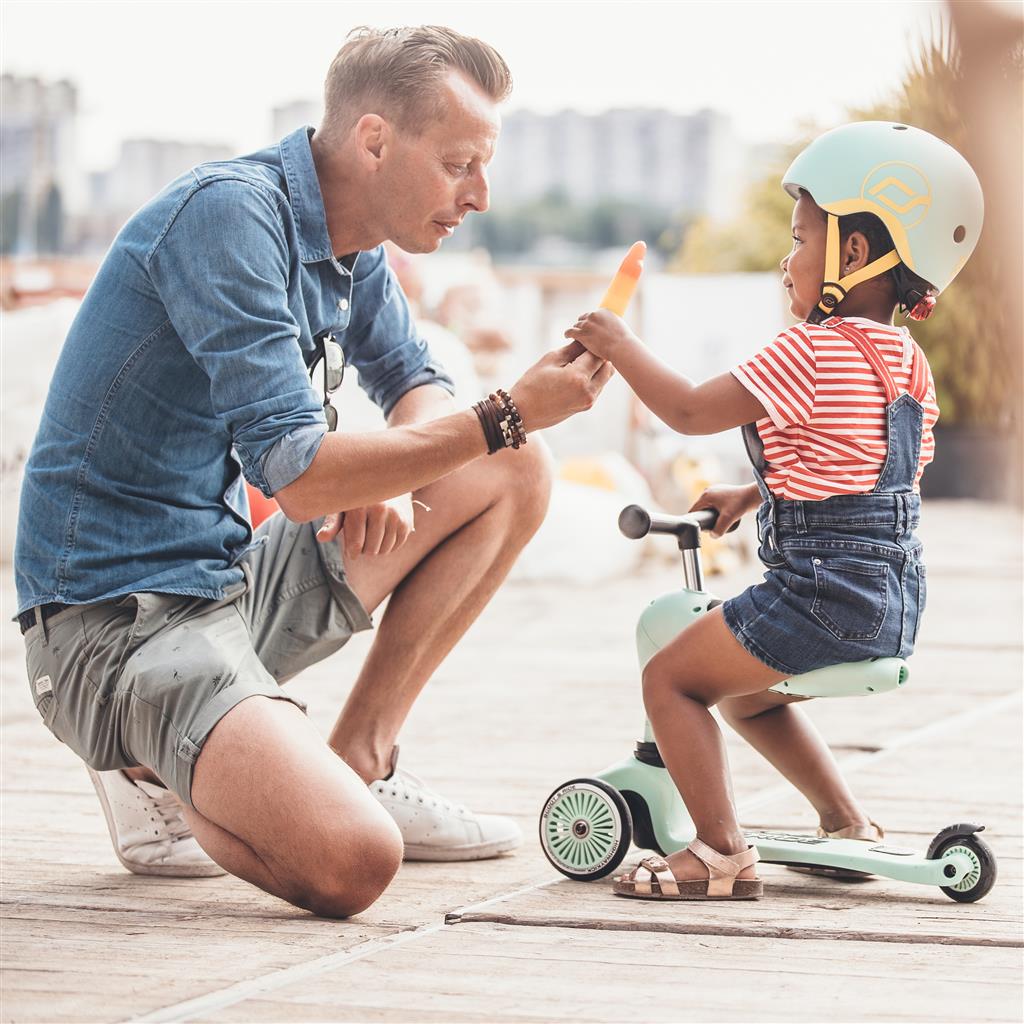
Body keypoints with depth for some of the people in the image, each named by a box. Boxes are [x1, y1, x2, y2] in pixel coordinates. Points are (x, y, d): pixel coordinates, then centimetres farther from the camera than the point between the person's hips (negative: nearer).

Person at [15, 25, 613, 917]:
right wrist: (507, 415, -20)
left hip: (236, 580, 9)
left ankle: (359, 766, 11)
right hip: (121, 613, -9)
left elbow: (416, 386, 21)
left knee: (516, 475, 11)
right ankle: (156, 777, 1)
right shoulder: (229, 215, -20)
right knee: (351, 866, -31)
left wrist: (387, 477, -3)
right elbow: (299, 476, -25)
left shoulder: (350, 245, 8)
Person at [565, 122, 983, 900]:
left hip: (826, 589, -9)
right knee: (745, 693, 27)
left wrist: (620, 346, 0)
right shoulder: (907, 360, 13)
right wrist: (754, 494, 23)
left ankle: (722, 851, -6)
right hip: (896, 597, 9)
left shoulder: (812, 351, -16)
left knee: (672, 677, 0)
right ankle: (848, 822, 27)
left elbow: (691, 411, -14)